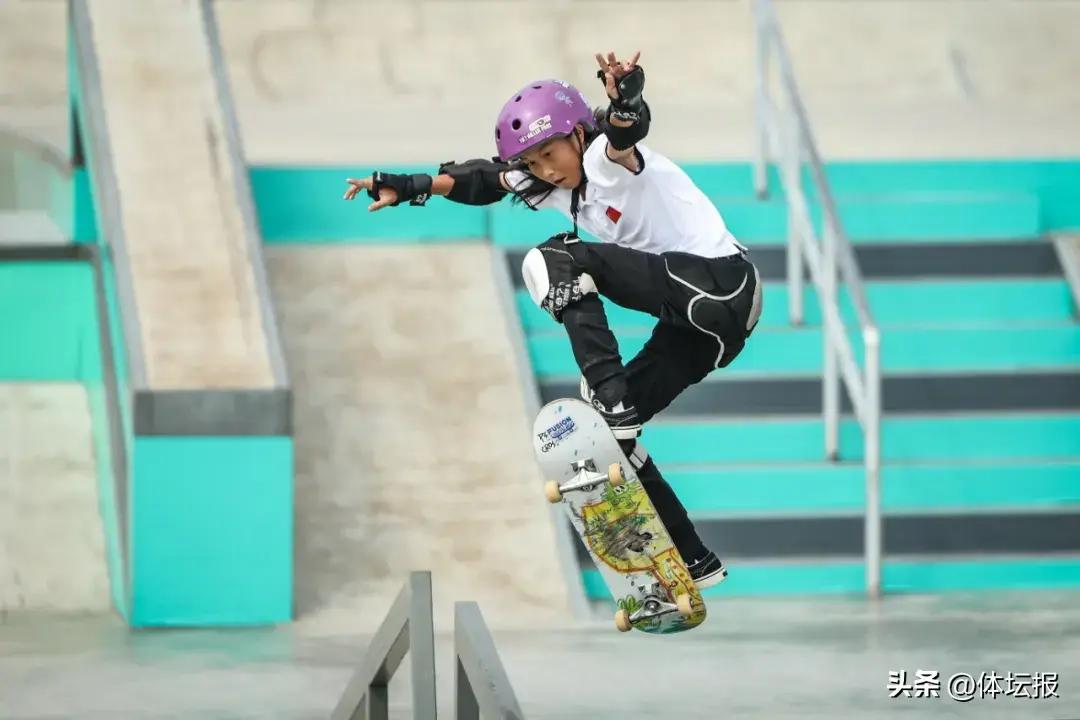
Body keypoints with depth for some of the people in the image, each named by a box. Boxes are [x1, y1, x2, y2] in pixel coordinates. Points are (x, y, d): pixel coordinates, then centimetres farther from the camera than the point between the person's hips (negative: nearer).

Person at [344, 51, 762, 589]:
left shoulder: (608, 160, -12)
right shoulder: (557, 185, 14)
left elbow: (624, 137, -35)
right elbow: (483, 180, 18)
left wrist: (625, 102, -58)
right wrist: (407, 187, 7)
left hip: (720, 280, -10)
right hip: (696, 321, 10)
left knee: (557, 261, -18)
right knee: (609, 431, 10)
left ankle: (609, 396, -26)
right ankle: (695, 564, 12)